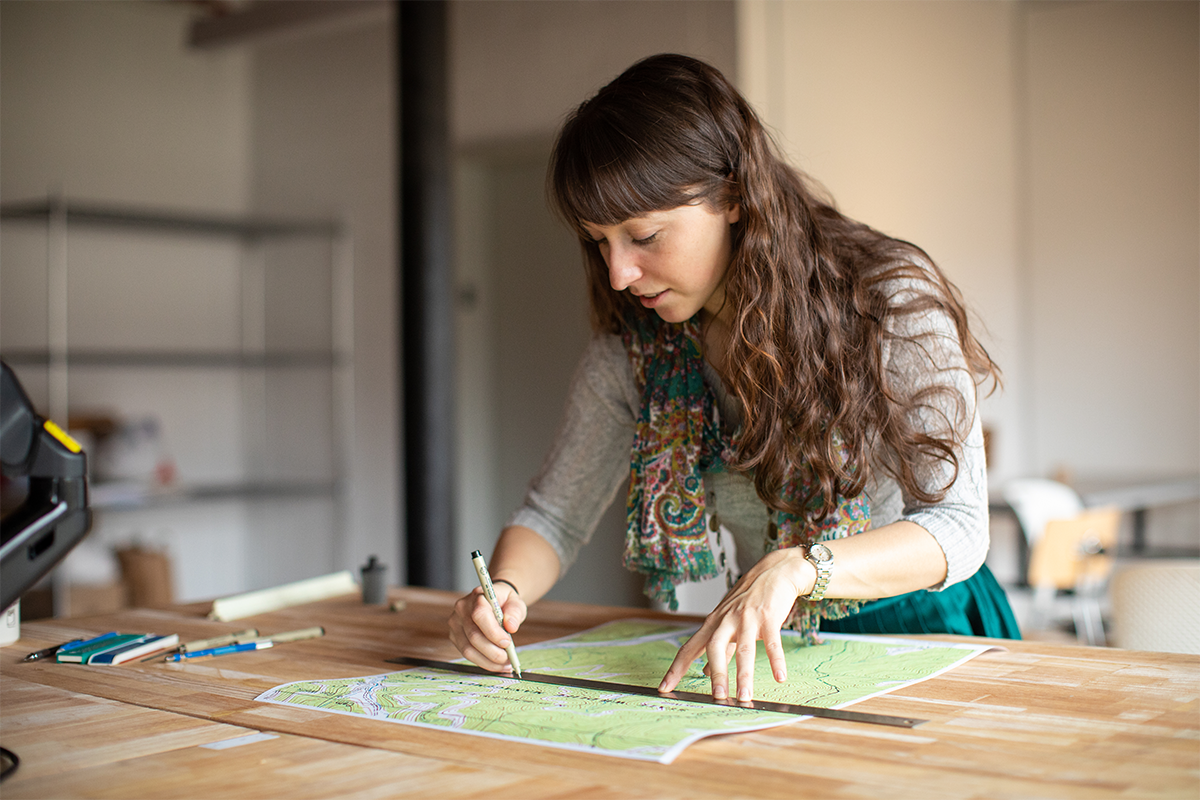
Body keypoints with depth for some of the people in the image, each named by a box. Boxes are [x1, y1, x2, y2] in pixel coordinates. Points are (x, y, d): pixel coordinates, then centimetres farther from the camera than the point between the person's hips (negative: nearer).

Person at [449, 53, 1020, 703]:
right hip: (768, 649, 4)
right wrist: (504, 590, -18)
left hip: (921, 635, -3)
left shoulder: (891, 299, -15)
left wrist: (794, 569, -36)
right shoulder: (631, 351, -4)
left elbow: (957, 527, -19)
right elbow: (554, 514, 5)